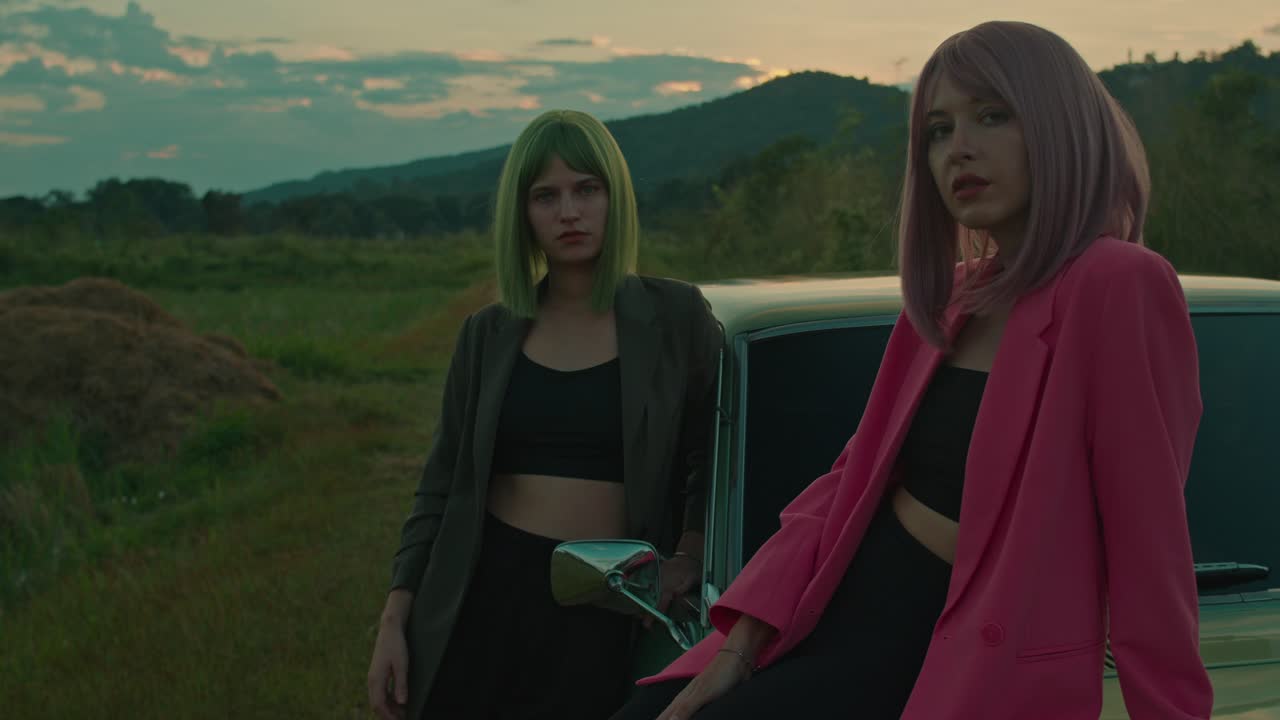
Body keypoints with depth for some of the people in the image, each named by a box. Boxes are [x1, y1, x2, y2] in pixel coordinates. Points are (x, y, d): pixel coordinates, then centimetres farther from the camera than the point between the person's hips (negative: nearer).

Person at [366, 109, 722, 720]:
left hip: (605, 609, -2)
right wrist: (393, 621, 2)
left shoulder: (676, 318, 1)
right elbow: (441, 490, 9)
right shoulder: (487, 335, 8)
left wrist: (685, 564, -10)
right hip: (486, 597, 2)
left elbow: (713, 467, 6)